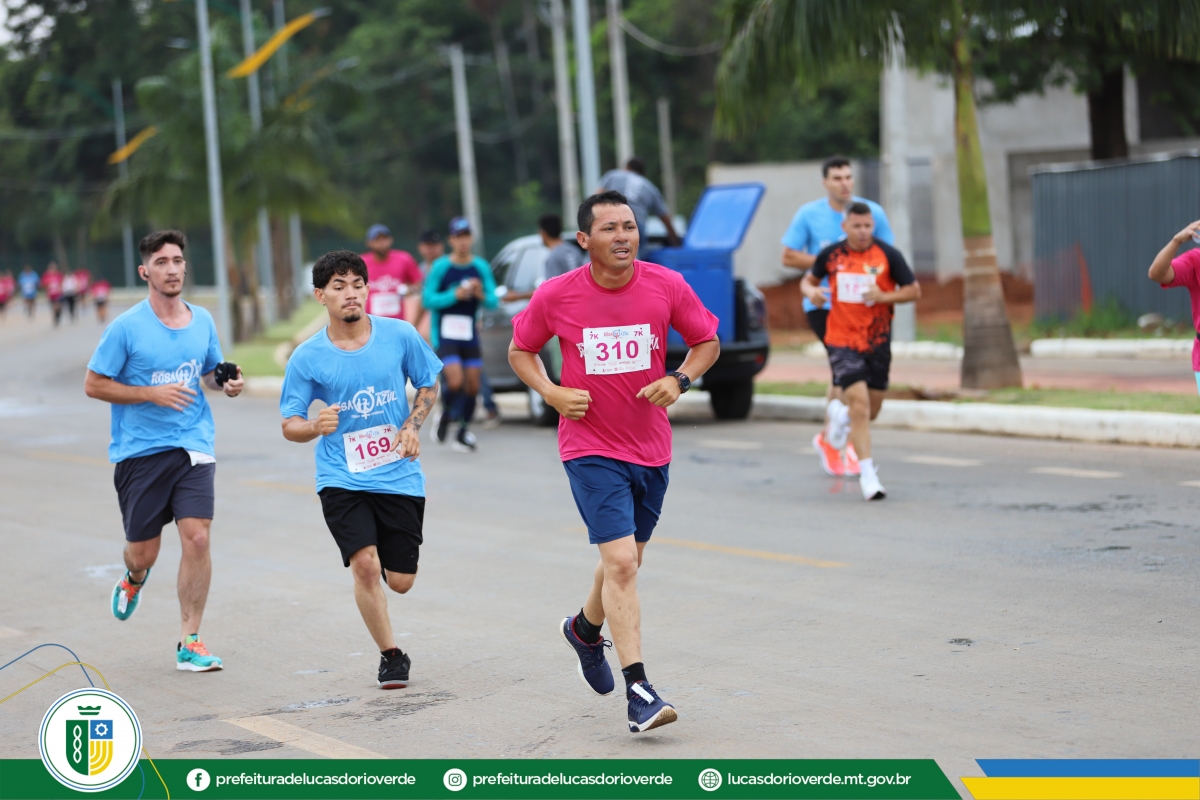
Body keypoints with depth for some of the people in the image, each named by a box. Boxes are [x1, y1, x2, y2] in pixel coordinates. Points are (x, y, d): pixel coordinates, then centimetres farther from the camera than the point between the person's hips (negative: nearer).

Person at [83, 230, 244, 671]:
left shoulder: (202, 320, 6)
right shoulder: (127, 327, -7)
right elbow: (94, 384, -5)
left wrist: (227, 383, -1)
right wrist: (152, 393, -15)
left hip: (193, 447, 2)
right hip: (139, 450, -2)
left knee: (196, 537, -13)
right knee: (143, 553, 4)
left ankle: (189, 643, -3)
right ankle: (135, 579, 45)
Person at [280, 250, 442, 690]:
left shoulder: (400, 335, -3)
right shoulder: (307, 358, -6)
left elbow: (428, 385, 12)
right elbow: (289, 425, -1)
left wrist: (412, 426, -5)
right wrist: (316, 426, -24)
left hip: (399, 475, 1)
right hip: (342, 478, -1)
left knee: (400, 581, 3)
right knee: (365, 564, -19)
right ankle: (391, 655, 1)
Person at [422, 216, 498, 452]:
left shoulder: (481, 267, 4)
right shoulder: (441, 267, -6)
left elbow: (493, 302, 6)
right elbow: (428, 300, -7)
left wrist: (482, 296, -16)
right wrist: (454, 295, -19)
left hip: (470, 335, 4)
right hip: (445, 334, -4)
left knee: (472, 386, 3)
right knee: (455, 382, -19)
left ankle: (463, 433, 19)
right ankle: (446, 415, 11)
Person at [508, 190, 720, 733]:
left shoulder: (667, 286, -6)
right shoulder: (556, 296, -10)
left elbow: (707, 341, 8)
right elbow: (520, 350, 7)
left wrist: (680, 380, -11)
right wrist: (552, 393, -10)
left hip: (650, 448, 4)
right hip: (590, 449, -4)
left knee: (626, 560, 19)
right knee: (620, 563, -16)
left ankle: (585, 629, 50)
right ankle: (639, 691, -14)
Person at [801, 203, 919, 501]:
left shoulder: (888, 255, -6)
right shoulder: (831, 255, -2)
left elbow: (914, 290, -1)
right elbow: (809, 279, 14)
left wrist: (884, 296, -18)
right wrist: (811, 291, -10)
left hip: (877, 342, 2)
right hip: (842, 341, -2)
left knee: (870, 411, 12)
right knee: (859, 404, -16)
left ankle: (840, 419, 49)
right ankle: (867, 474, -12)